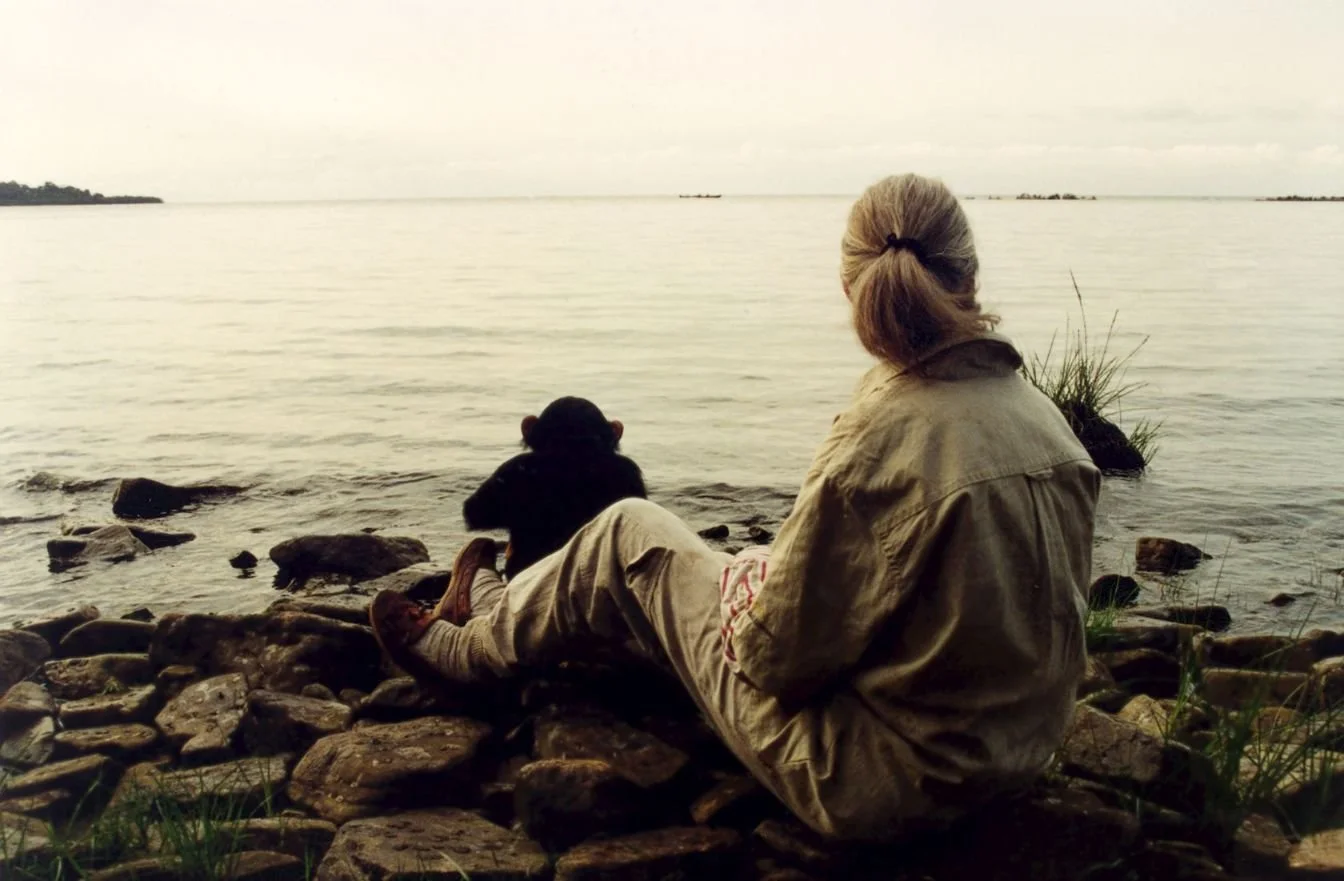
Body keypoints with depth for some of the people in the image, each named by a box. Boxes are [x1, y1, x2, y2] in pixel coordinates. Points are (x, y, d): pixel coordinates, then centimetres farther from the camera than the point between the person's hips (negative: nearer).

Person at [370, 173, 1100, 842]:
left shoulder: (881, 442, -27)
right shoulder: (1046, 421, -5)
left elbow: (778, 655, -21)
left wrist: (743, 580, 2)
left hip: (880, 785, -7)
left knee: (629, 534, 5)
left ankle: (462, 649, 32)